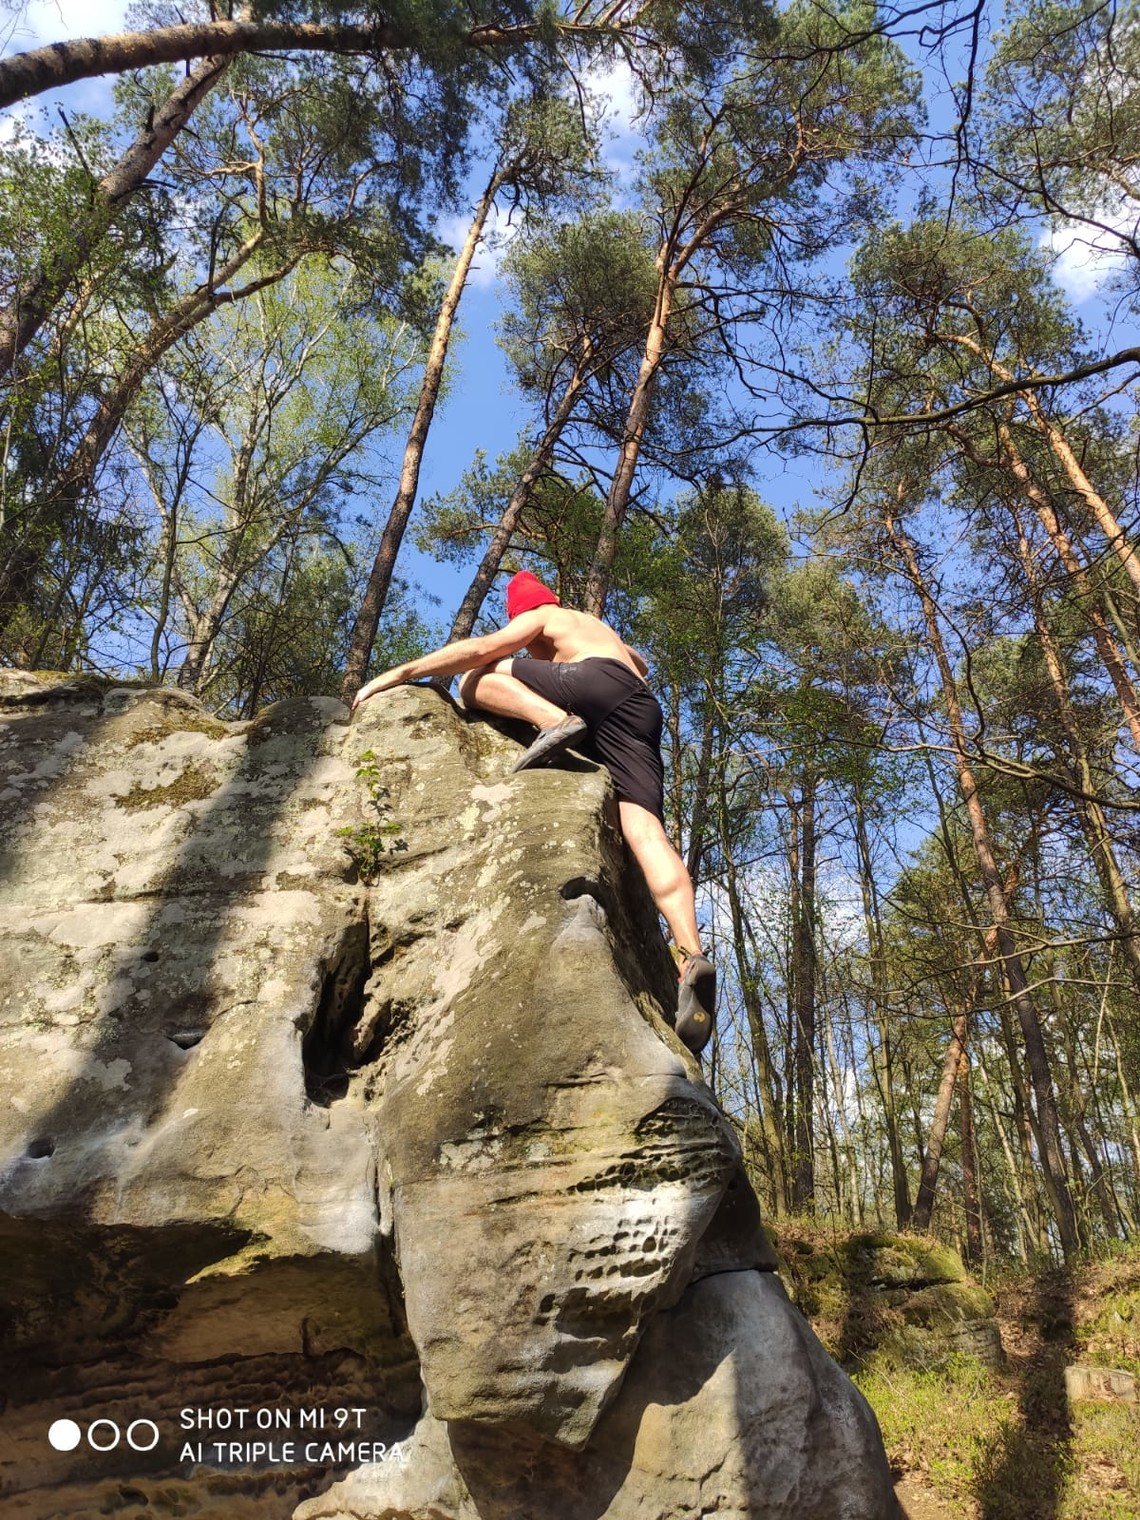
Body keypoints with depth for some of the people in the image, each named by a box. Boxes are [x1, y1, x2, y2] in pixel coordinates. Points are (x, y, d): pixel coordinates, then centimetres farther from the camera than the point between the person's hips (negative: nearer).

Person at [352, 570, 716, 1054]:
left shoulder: (540, 617, 27)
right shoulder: (600, 627, 46)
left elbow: (477, 649, 12)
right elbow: (640, 666, 63)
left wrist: (397, 673, 14)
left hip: (600, 682, -6)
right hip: (643, 707, 6)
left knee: (475, 679, 9)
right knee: (645, 829, -16)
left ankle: (556, 722, -21)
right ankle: (692, 956, -40)